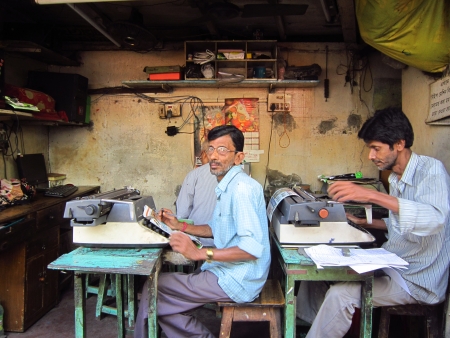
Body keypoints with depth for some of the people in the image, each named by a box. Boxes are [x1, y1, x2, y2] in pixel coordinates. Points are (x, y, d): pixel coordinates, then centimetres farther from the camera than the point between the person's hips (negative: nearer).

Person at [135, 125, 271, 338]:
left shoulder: (241, 188, -22)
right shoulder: (227, 186, 10)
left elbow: (253, 247, -28)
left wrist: (200, 253, -29)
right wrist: (180, 226, 11)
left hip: (237, 280, -10)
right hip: (227, 270, 10)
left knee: (154, 288, -5)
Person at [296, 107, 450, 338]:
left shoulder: (431, 169, -18)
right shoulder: (396, 178, 6)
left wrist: (370, 195, -46)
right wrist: (364, 222, 5)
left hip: (418, 281, -8)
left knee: (339, 295, -25)